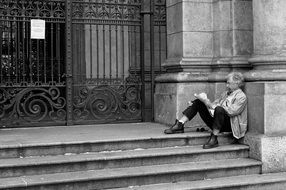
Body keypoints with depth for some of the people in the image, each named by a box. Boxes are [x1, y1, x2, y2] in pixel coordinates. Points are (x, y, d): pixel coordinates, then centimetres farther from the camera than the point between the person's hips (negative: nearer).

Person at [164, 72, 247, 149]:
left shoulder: (241, 96, -4)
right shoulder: (225, 94, 21)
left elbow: (231, 112, -18)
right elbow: (214, 104, 14)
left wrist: (213, 105, -18)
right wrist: (206, 102, -6)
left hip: (229, 125, -7)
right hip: (216, 122, 8)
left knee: (219, 109, -39)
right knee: (198, 102, 0)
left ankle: (214, 139, -31)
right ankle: (179, 125, -12)